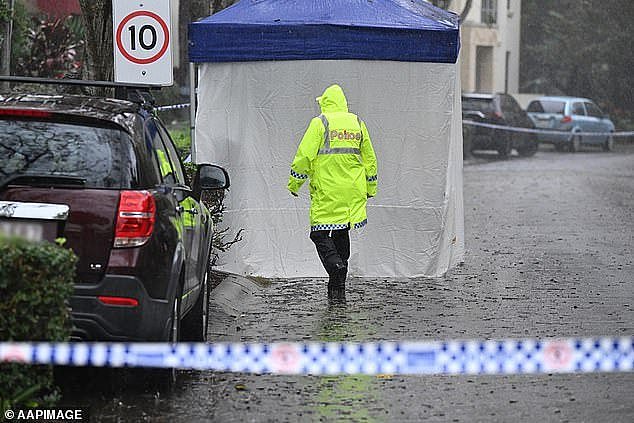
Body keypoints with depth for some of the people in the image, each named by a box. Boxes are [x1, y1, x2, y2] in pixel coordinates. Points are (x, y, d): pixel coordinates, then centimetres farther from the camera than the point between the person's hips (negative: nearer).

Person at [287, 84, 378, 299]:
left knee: (320, 234, 0)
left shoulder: (320, 123, -5)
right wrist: (370, 188, 27)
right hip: (352, 192, 5)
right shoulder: (358, 123, 11)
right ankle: (338, 287, 14)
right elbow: (369, 159, 17)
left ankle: (335, 264, -26)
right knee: (341, 235, 14)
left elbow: (304, 156, -9)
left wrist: (294, 183, 1)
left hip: (325, 191, -5)